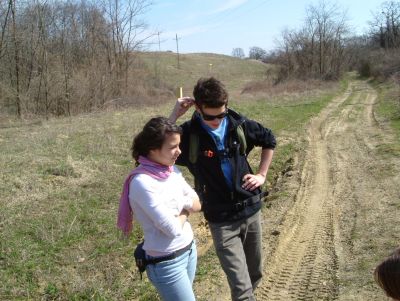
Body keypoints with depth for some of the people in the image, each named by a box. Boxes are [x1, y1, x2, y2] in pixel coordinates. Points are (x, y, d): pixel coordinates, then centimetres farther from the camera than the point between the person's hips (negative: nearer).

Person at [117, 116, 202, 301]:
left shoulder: (171, 170, -1)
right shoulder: (142, 182, -25)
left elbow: (197, 204, 4)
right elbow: (173, 228, -24)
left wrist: (180, 204, -15)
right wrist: (185, 210, -5)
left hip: (189, 249, 7)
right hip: (166, 263, -7)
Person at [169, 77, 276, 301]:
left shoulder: (239, 124, -6)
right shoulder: (189, 135, -15)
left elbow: (270, 140, 13)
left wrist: (262, 175, 6)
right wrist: (174, 116, -29)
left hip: (251, 210, 4)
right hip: (221, 220, -4)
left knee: (256, 273, 21)